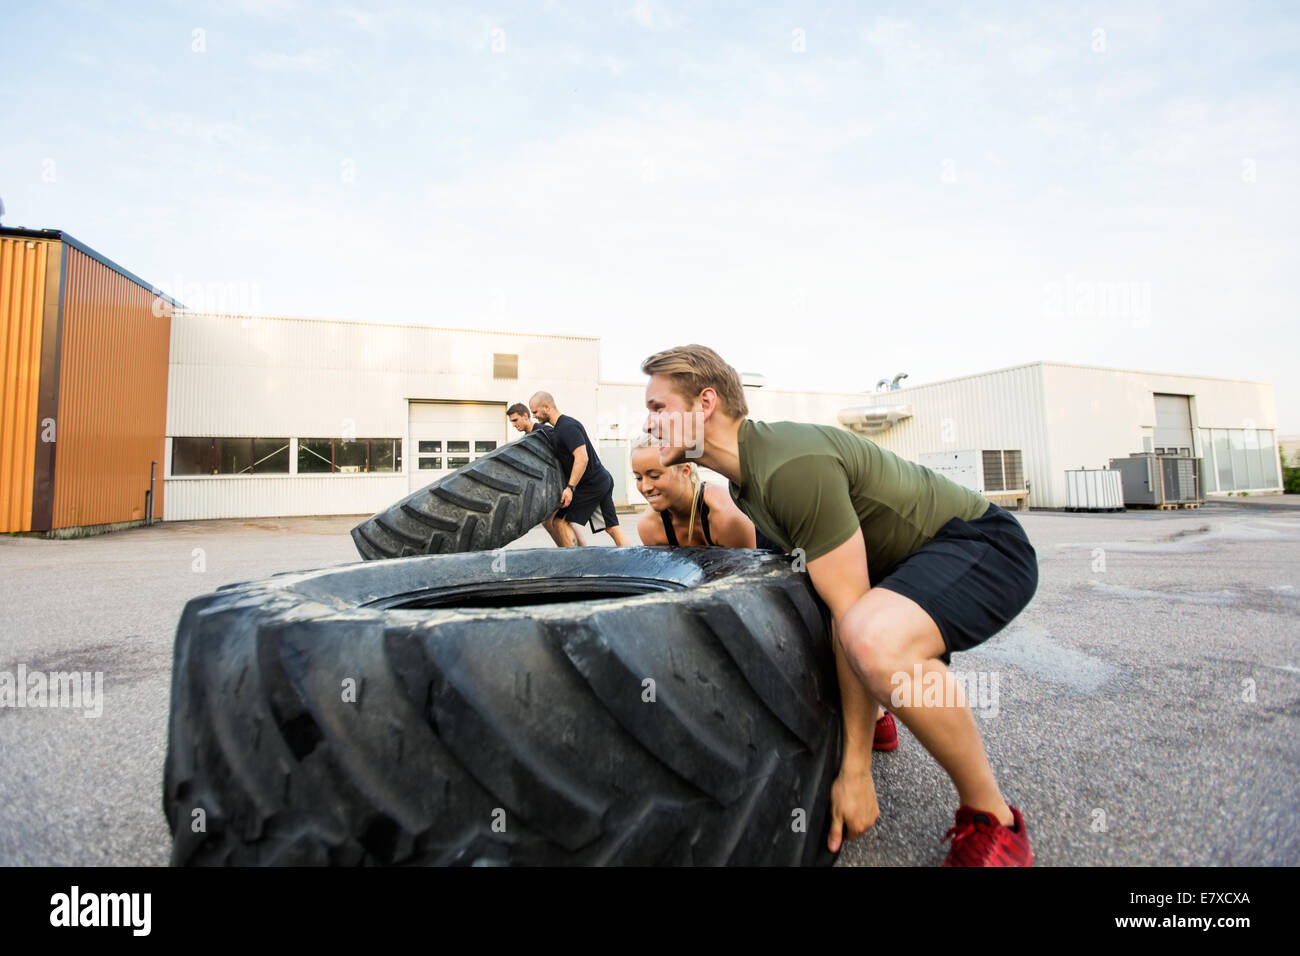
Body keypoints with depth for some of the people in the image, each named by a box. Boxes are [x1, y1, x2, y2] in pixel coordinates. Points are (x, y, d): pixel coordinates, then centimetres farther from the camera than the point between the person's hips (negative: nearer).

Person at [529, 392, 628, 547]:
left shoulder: (567, 427, -16)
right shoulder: (557, 428, 16)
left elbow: (582, 458, -26)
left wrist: (570, 487, -26)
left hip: (591, 485, -10)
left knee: (561, 521, -5)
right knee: (612, 527, 8)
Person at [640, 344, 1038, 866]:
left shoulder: (792, 467, -29)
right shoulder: (746, 472, 2)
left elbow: (851, 621, -28)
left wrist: (855, 772, -22)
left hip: (982, 545, -9)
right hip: (908, 555, 10)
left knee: (877, 640, -38)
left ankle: (991, 820, -12)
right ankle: (876, 716, 31)